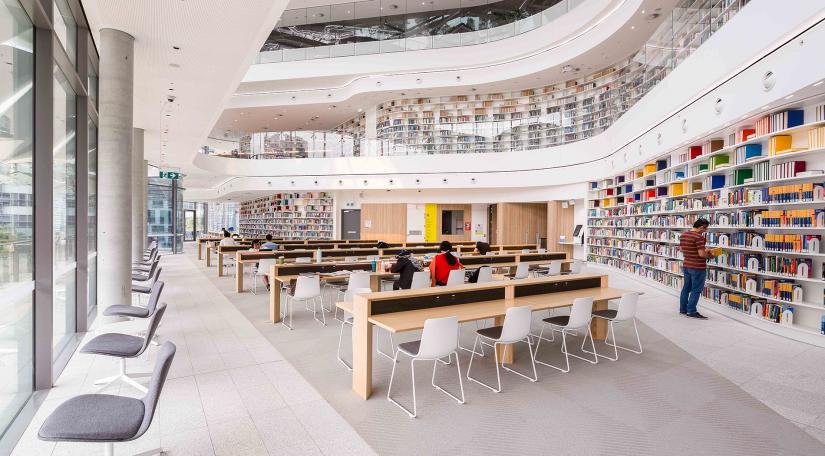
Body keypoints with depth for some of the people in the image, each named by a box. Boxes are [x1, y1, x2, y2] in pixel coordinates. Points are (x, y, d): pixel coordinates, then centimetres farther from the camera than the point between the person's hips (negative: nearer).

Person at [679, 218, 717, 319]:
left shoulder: (683, 235, 6)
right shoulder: (699, 237, -19)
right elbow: (701, 254, -23)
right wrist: (709, 255, -2)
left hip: (686, 266, 8)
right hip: (698, 268, -8)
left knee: (686, 288, 17)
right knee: (696, 290, 1)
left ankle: (683, 309, 24)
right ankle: (691, 311, 5)